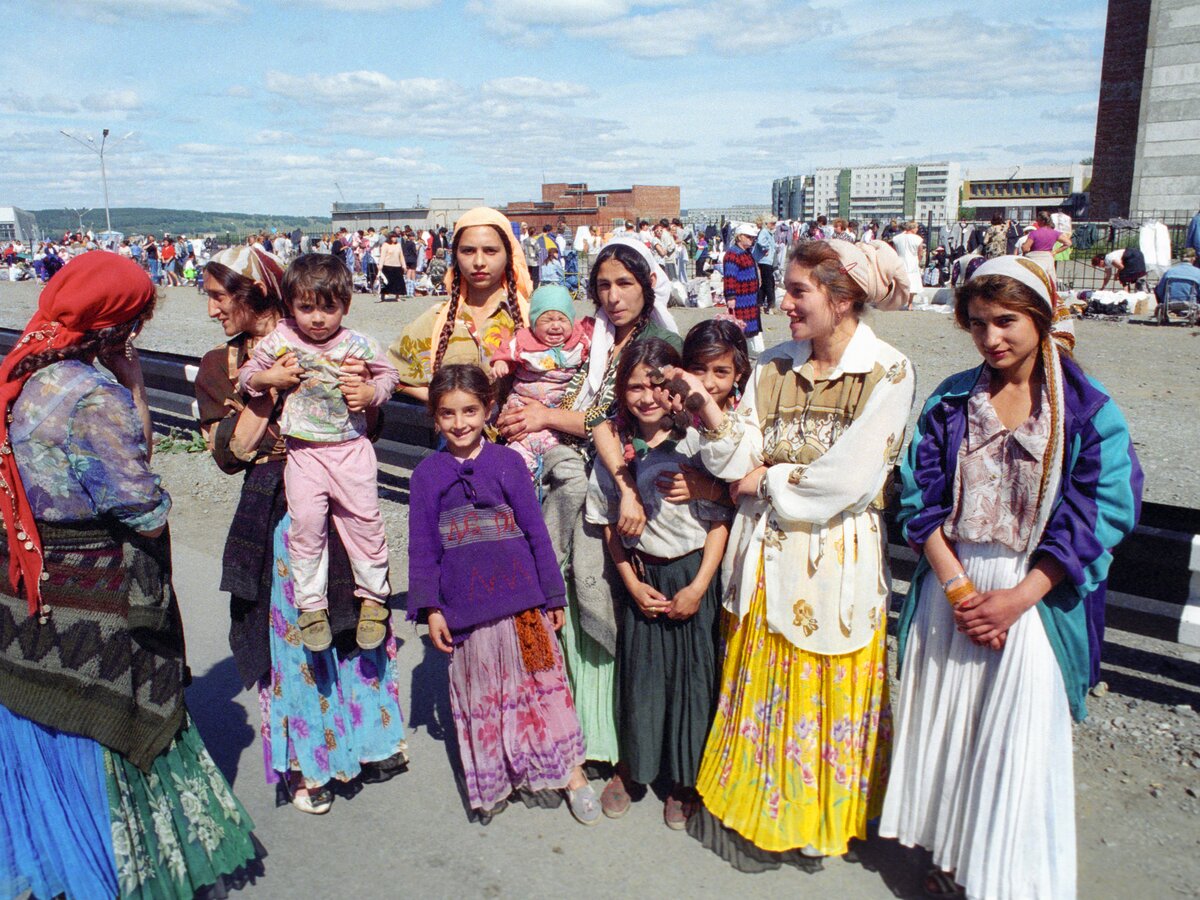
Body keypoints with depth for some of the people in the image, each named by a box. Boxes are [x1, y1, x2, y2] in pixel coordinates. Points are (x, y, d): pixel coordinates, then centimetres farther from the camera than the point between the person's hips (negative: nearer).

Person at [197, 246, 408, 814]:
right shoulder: (219, 367, 6)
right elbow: (230, 454, -5)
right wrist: (263, 390, -15)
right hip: (276, 508, 1)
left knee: (355, 618, 11)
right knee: (291, 629, 8)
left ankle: (373, 738, 35)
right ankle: (305, 763, 29)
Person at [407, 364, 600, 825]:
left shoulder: (508, 462, -2)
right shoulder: (427, 473, 1)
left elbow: (536, 532, 2)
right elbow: (422, 546, 3)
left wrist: (554, 595, 4)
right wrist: (431, 609, -2)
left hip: (522, 599, -1)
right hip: (466, 606, 1)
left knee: (542, 683, 7)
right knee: (481, 694, 14)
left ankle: (571, 773, 21)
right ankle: (494, 780, 31)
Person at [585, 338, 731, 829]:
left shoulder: (697, 443, -12)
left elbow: (719, 521, -9)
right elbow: (610, 525, 4)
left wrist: (698, 587, -11)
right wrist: (633, 584, -3)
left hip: (693, 573, -2)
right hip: (641, 576, 3)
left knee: (691, 673, 6)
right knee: (639, 671, 11)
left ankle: (685, 780, 27)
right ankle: (633, 767, 34)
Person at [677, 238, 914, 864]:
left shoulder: (887, 373, -10)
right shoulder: (775, 367, 4)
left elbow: (847, 479, -17)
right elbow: (744, 456, 0)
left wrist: (768, 479, -8)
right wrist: (708, 406, -15)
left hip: (835, 559, -4)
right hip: (768, 553, 4)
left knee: (824, 696, 11)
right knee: (760, 689, 14)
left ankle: (818, 814, 35)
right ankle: (757, 814, 35)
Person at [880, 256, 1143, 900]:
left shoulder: (1087, 410, -6)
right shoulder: (952, 401, 3)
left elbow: (1098, 517, -9)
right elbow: (920, 498, 0)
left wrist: (1017, 598, -15)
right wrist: (956, 587, -10)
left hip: (1035, 598, -3)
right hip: (950, 588, 3)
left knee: (1020, 740, 3)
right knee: (945, 725, 12)